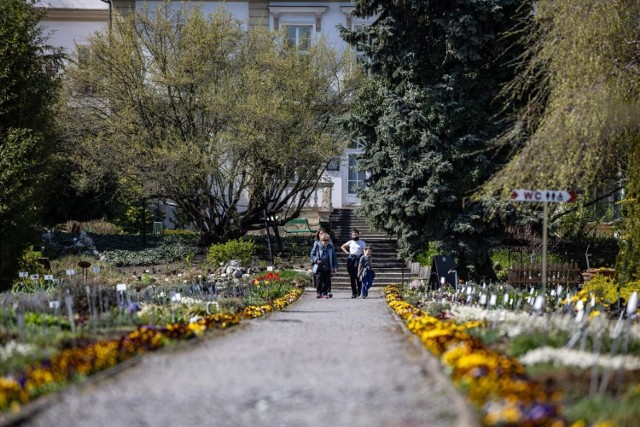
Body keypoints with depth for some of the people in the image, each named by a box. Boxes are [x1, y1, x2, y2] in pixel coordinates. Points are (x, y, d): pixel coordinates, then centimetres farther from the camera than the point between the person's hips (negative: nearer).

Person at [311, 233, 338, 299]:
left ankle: (325, 293, 15)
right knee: (319, 280, -8)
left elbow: (334, 257, 11)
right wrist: (316, 260, -12)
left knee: (327, 281, 3)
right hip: (319, 267, -2)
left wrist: (335, 266, 7)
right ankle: (319, 293, 2)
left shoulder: (331, 247, 7)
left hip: (327, 268, 2)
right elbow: (312, 254, 7)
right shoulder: (317, 246, 1)